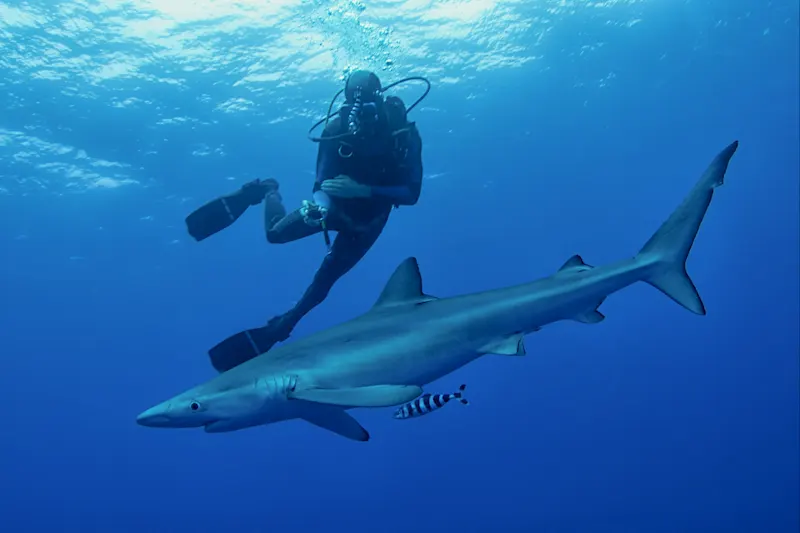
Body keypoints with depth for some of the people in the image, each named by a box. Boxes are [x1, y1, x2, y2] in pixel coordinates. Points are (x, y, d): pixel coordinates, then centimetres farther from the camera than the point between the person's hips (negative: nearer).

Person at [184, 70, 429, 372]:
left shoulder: (404, 131, -26)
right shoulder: (338, 126, -24)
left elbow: (411, 193, -28)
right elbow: (322, 183, -20)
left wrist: (363, 190, -40)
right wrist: (319, 204, -44)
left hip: (368, 219, -1)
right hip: (337, 204, 1)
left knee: (324, 279, 1)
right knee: (275, 233, -7)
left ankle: (271, 334, 17)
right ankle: (266, 191, 28)